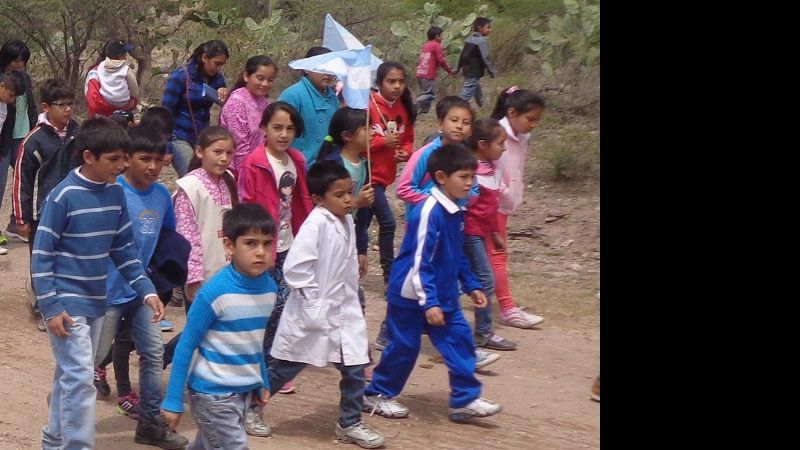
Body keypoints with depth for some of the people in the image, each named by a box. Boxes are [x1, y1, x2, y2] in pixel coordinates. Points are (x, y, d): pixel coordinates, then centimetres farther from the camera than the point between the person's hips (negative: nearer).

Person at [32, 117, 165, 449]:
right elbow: (41, 254, -13)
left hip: (96, 301, 7)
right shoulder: (63, 196, -17)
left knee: (71, 374, 16)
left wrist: (146, 290, 2)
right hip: (66, 302, -7)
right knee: (80, 378, -12)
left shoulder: (115, 193, 2)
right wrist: (51, 307, -17)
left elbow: (124, 249, 11)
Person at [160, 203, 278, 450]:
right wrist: (173, 400, -13)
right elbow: (186, 345, -14)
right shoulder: (215, 291, -20)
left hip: (244, 390, 7)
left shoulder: (269, 288, 0)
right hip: (212, 391, -7)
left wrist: (262, 382, 20)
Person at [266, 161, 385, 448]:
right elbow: (294, 268, -25)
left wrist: (351, 300, 15)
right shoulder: (316, 223, -21)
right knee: (284, 369, 8)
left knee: (355, 367, 5)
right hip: (314, 314, -7)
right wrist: (314, 305, -21)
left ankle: (349, 424, 20)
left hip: (344, 311, 7)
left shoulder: (347, 221, 4)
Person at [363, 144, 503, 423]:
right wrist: (428, 303, -25)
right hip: (410, 295, -8)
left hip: (444, 295, 8)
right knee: (404, 347, 3)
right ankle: (376, 395, 21)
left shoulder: (456, 212, 6)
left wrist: (471, 286, 16)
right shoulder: (429, 212, -22)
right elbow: (419, 262, -24)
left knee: (460, 340, 2)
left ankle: (465, 399, 8)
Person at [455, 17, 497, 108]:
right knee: (466, 95, -9)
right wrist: (493, 72, -16)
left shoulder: (469, 39, 10)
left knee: (478, 94, 23)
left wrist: (457, 69, 22)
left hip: (467, 71, 9)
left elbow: (462, 55, 15)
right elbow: (486, 59, -20)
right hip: (475, 73, -9)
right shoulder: (482, 41, -16)